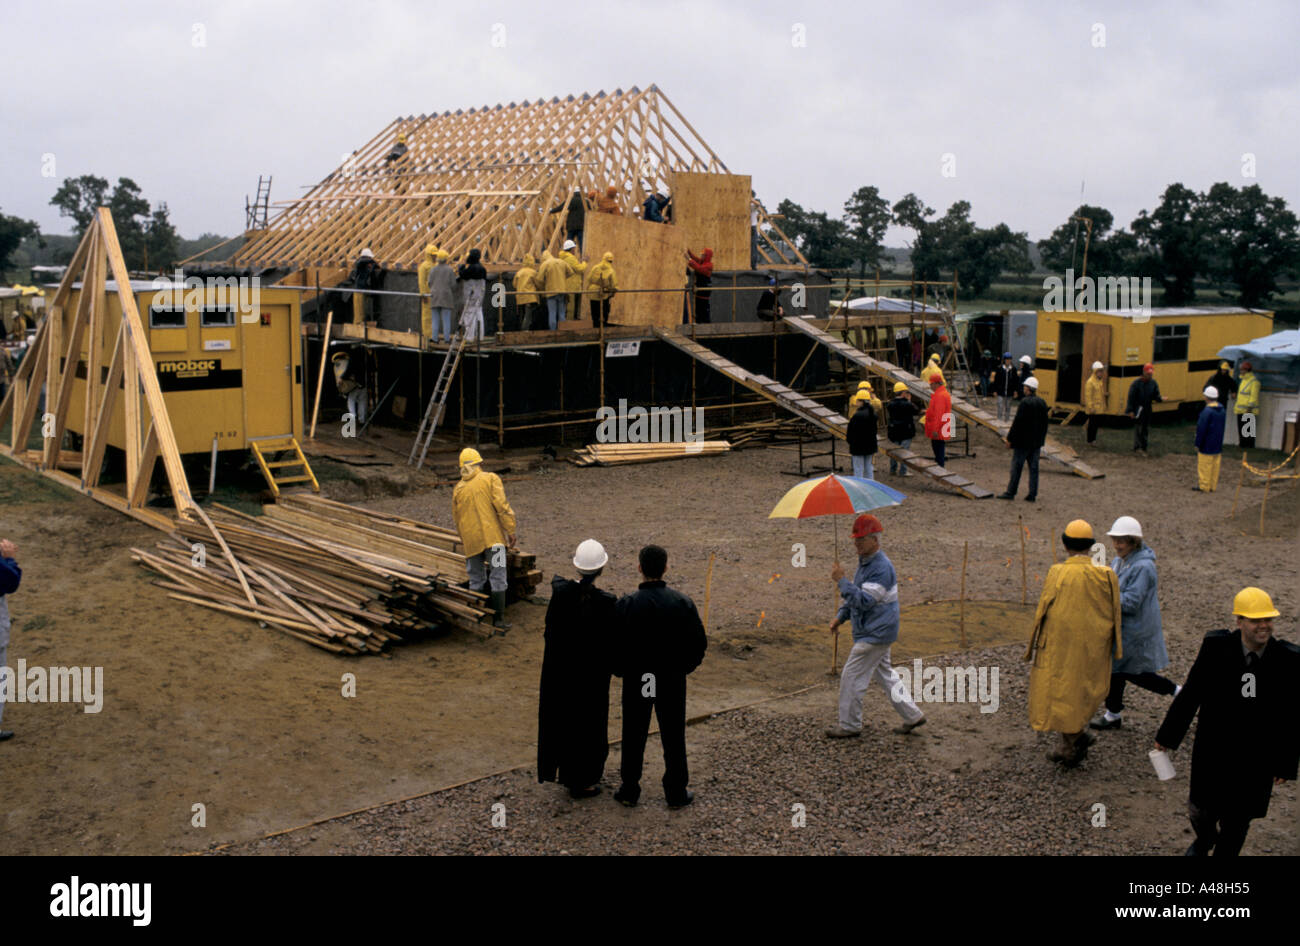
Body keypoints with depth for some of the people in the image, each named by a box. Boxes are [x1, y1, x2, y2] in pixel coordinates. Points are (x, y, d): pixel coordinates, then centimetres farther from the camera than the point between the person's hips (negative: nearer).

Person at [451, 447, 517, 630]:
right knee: (497, 578, -1)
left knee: (476, 580, 13)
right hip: (492, 536, -4)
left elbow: (456, 518, 19)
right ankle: (498, 619, -3)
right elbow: (501, 506, -10)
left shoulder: (458, 489, 12)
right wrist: (510, 530, -6)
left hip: (471, 541, 4)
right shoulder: (490, 479, 0)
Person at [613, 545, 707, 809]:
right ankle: (676, 792, 22)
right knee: (673, 737, 13)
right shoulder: (683, 603, -10)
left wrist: (621, 670, 7)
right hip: (672, 682, 1)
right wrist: (684, 666, 11)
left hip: (636, 682, -1)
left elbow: (614, 645, -11)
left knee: (633, 737, 14)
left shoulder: (625, 605, -15)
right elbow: (699, 644, -5)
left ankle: (629, 791, 23)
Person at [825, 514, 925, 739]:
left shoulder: (882, 568, -23)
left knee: (852, 677, -3)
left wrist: (841, 581, -28)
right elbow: (856, 596, 21)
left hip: (875, 634, -10)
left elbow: (864, 600, -29)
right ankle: (912, 715, 27)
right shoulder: (866, 562, 10)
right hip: (874, 633, 10)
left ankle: (850, 725, 9)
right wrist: (840, 616, 12)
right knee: (885, 674, 19)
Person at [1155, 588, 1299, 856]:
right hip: (1212, 752, 0)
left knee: (1236, 823, 15)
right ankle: (1204, 840, 52)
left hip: (1256, 763, 0)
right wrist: (1167, 736, 0)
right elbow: (1191, 693, -5)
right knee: (1201, 810, 18)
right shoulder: (1216, 647, -13)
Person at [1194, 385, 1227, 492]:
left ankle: (1204, 486, 5)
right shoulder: (1222, 410, 6)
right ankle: (1213, 486, 18)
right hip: (1218, 446, 8)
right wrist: (1220, 442, 21)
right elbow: (1223, 428, 14)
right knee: (1215, 465, 12)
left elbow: (1201, 429, -19)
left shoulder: (1207, 411, -22)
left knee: (1204, 466, 0)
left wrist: (1198, 444, -11)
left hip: (1207, 447, -8)